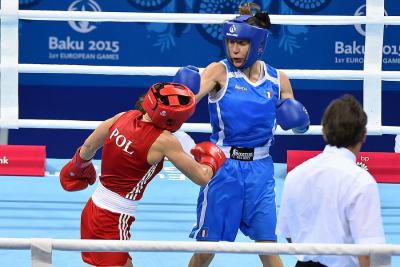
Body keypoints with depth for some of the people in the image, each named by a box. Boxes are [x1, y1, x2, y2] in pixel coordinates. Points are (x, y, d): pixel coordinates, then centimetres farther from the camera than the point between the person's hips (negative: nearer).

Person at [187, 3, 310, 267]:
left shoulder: (278, 79, 2)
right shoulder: (220, 71, -8)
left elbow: (294, 121, 15)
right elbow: (192, 95, -27)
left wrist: (297, 120, -8)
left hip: (259, 169, 2)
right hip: (223, 166, -2)